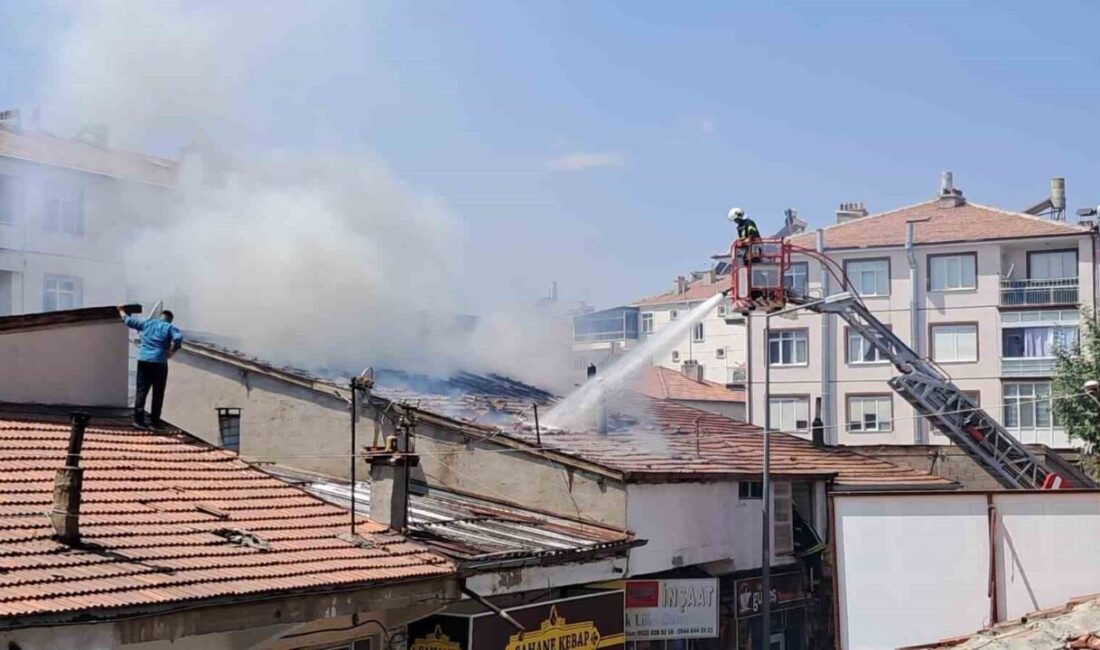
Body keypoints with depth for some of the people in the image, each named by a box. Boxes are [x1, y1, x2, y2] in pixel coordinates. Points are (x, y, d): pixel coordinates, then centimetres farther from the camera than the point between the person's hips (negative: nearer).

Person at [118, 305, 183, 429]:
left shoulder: (147, 323, 12)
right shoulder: (170, 328, 1)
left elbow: (129, 320, 19)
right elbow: (178, 338, -18)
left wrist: (121, 311, 37)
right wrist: (172, 351, -6)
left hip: (143, 361, 3)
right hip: (159, 363, -3)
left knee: (141, 390, 7)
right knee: (158, 393, 4)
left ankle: (138, 419, -2)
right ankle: (155, 422, 4)